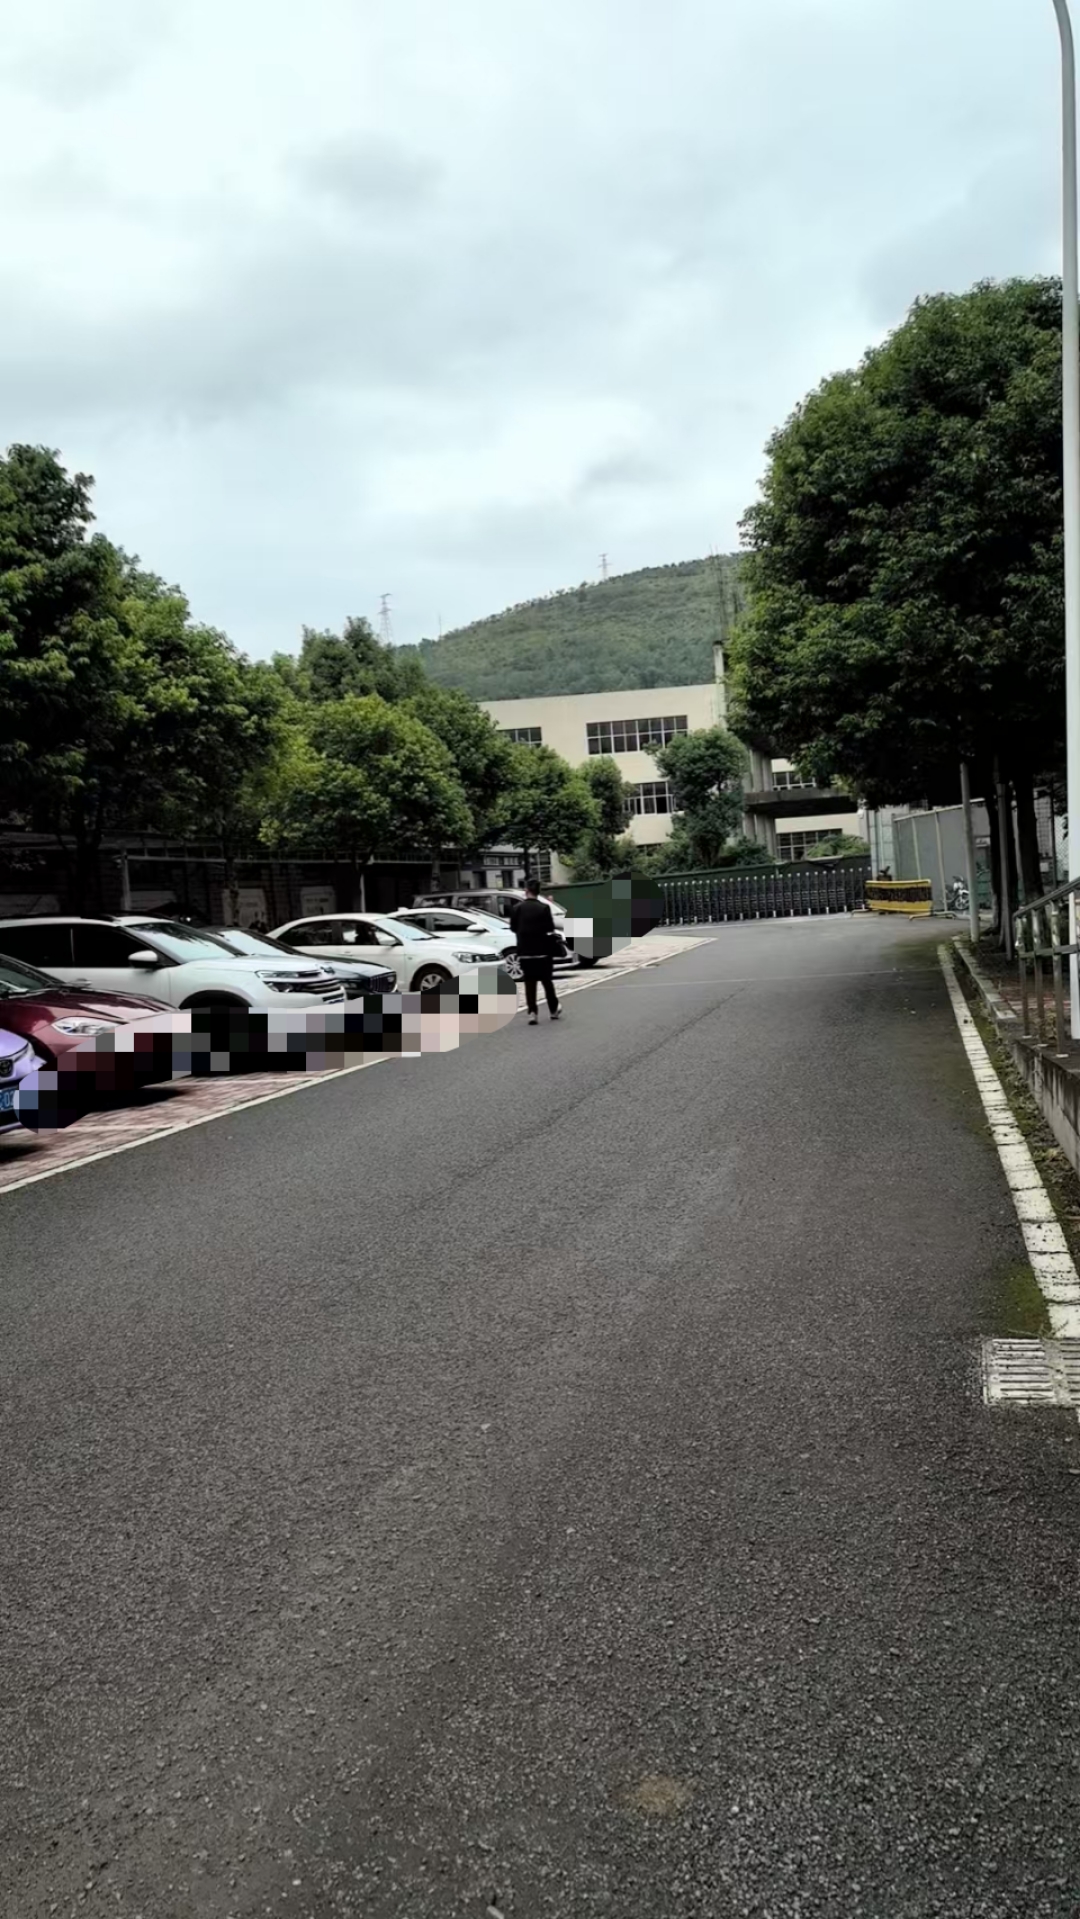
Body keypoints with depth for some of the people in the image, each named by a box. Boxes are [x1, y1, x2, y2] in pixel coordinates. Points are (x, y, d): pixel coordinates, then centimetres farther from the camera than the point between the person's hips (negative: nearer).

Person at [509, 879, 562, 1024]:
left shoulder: (518, 908, -3)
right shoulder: (544, 908, -10)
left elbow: (513, 928, 2)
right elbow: (550, 928, -11)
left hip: (525, 951, 1)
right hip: (541, 950, -1)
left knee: (529, 982, 4)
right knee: (546, 980, 12)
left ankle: (532, 1012, -4)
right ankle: (554, 1009, 22)